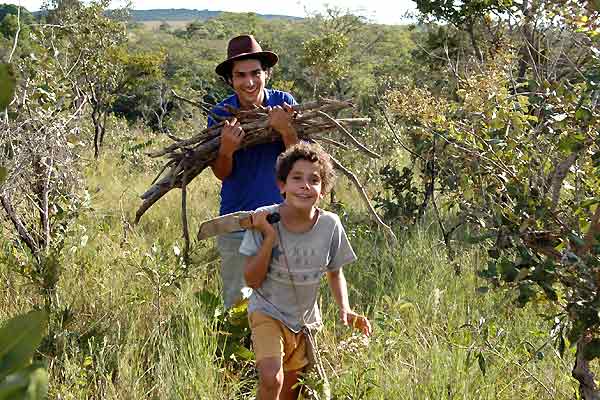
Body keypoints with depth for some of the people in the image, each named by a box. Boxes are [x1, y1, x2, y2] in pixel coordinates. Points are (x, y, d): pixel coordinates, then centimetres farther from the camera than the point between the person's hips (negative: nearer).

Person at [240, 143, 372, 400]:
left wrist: (345, 309, -10)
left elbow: (335, 273, 4)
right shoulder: (264, 219, -20)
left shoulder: (330, 225, -14)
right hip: (268, 312, -3)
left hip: (305, 321, 4)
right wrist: (269, 238, -27)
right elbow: (252, 280, -17)